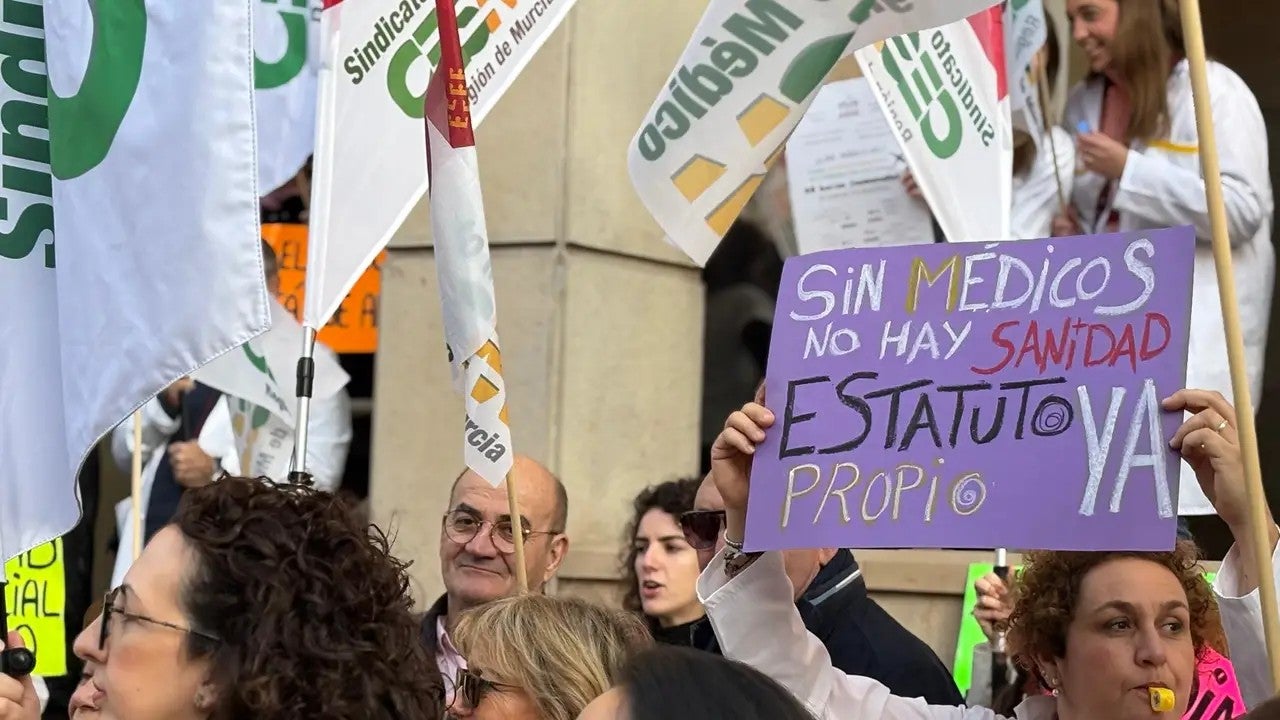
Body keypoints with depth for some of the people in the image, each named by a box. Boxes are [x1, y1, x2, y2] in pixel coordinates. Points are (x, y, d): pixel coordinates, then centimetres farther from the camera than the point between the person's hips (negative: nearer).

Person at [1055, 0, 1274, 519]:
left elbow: (1243, 210, -15)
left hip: (1190, 326, -6)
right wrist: (1069, 231, 4)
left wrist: (1129, 170, -20)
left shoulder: (1213, 91, -7)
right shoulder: (1083, 103, 14)